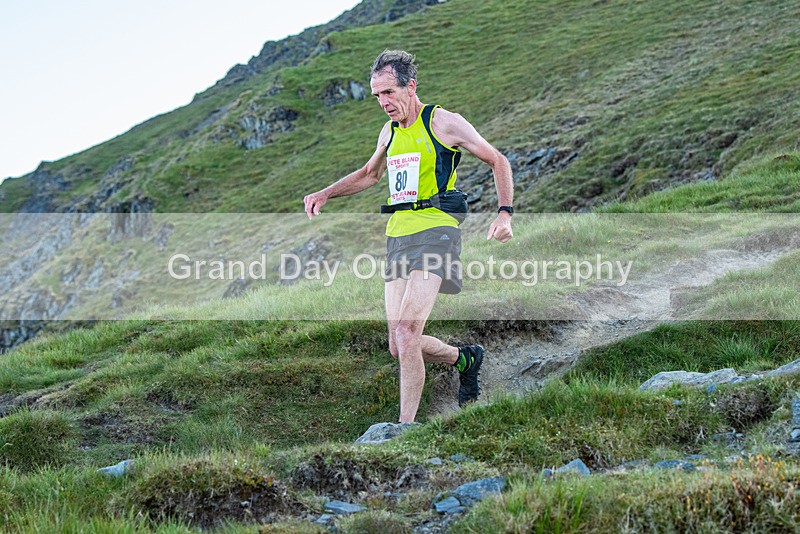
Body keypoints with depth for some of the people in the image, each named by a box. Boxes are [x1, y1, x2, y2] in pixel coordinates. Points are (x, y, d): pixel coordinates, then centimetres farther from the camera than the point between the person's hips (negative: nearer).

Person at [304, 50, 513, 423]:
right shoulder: (389, 131, 16)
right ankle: (464, 359, 30)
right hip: (397, 236, 7)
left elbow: (497, 161, 3)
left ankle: (406, 426, -13)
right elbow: (370, 174, 34)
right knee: (399, 347, 3)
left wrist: (504, 212, -10)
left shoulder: (444, 122, -3)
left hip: (435, 230, -7)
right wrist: (326, 194, 21)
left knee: (406, 330, -21)